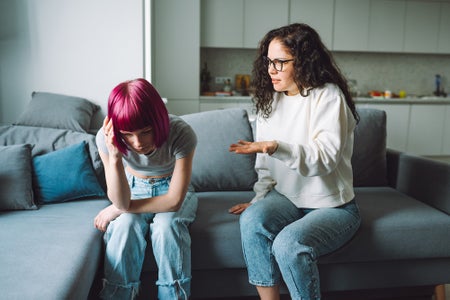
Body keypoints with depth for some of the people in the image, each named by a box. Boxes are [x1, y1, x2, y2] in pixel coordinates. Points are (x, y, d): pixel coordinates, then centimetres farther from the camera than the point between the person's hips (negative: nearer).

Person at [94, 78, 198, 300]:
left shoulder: (181, 133, -30)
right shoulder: (106, 138, -24)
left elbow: (174, 201, -25)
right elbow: (121, 201, -25)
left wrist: (117, 209, -22)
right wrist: (114, 156, -41)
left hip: (171, 189, -1)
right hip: (134, 188, 1)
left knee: (166, 226, -31)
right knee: (125, 225, -29)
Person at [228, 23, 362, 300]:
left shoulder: (328, 96, -12)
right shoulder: (270, 99, 8)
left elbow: (326, 158, -23)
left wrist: (275, 147, -36)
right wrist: (259, 199, -1)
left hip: (332, 206, -5)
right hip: (287, 198, 5)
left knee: (289, 243, -31)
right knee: (253, 219, -26)